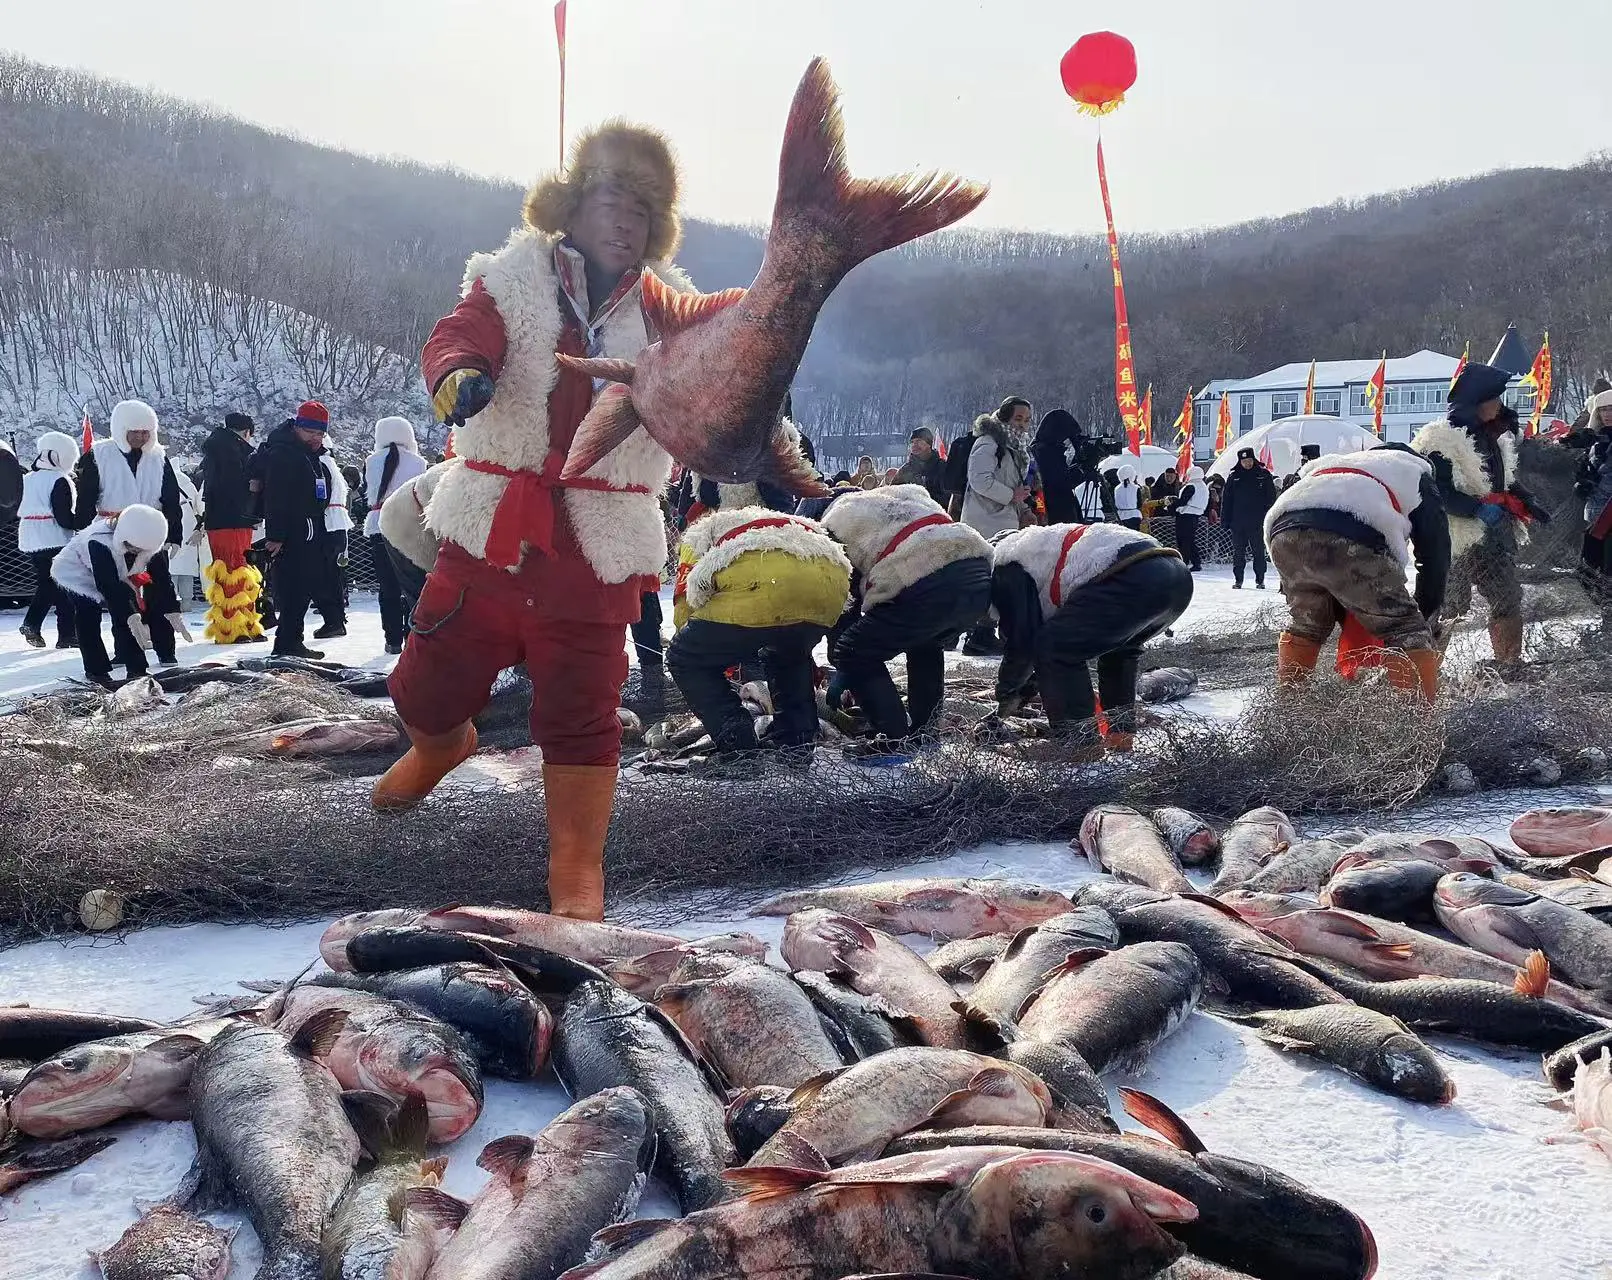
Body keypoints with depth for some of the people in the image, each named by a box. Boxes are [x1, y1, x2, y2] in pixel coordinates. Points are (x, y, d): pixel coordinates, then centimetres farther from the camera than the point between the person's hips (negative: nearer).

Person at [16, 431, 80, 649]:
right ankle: (66, 635, -1)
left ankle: (31, 624, 5)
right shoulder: (60, 481, -13)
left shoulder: (27, 479, 13)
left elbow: (20, 512, 18)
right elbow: (64, 518, -18)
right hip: (56, 542, -8)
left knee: (46, 585, 18)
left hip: (30, 543, 8)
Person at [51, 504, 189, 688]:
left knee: (125, 614, -5)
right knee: (88, 615, -23)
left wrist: (172, 612, -23)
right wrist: (132, 618, -51)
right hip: (76, 574, -6)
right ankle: (96, 672, -16)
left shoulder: (149, 540, -23)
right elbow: (109, 586, -45)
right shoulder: (100, 542, -42)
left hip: (118, 577, 6)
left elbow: (162, 579, -17)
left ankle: (136, 670, 1)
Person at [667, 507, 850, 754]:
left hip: (758, 586, -5)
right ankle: (797, 740, 28)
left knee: (684, 661, 16)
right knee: (788, 655, 38)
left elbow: (685, 608, 22)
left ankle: (736, 744, 4)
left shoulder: (699, 533, 36)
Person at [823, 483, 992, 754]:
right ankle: (925, 732, 35)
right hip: (981, 578, 8)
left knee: (853, 654, 10)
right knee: (926, 645, 36)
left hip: (925, 590, -7)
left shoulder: (835, 524, 20)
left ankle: (896, 740, 7)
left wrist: (841, 671, 28)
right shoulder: (909, 492, 38)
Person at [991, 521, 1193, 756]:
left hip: (1133, 581, -10)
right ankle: (1120, 734, 31)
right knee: (1120, 647, 34)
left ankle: (1080, 745, 1)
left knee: (1053, 648, 2)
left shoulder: (1008, 563, 13)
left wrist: (1007, 693, 22)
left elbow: (1022, 639, 6)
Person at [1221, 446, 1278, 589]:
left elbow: (1271, 498, 4)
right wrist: (1226, 521, 1)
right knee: (1238, 553, 6)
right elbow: (1226, 501, 7)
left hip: (1257, 523, -1)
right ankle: (1238, 580, 14)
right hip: (1238, 523, 1)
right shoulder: (1234, 477, 5)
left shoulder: (1264, 475, 2)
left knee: (1259, 552, 4)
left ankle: (1260, 580, 11)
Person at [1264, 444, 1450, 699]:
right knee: (1403, 629, 6)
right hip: (1351, 542, -5)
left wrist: (1344, 615, 41)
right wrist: (1426, 614, 36)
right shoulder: (1417, 472, 33)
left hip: (1284, 531, 5)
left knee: (1306, 625, 29)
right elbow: (1435, 550, 26)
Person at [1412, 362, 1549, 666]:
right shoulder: (1441, 439, -13)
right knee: (1449, 605, -8)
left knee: (1508, 599, 12)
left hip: (1496, 531, 8)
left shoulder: (1494, 433, 14)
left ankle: (1510, 664, 23)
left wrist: (1525, 503, 11)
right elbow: (1439, 490, -19)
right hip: (1461, 536, -8)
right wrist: (1479, 508, -27)